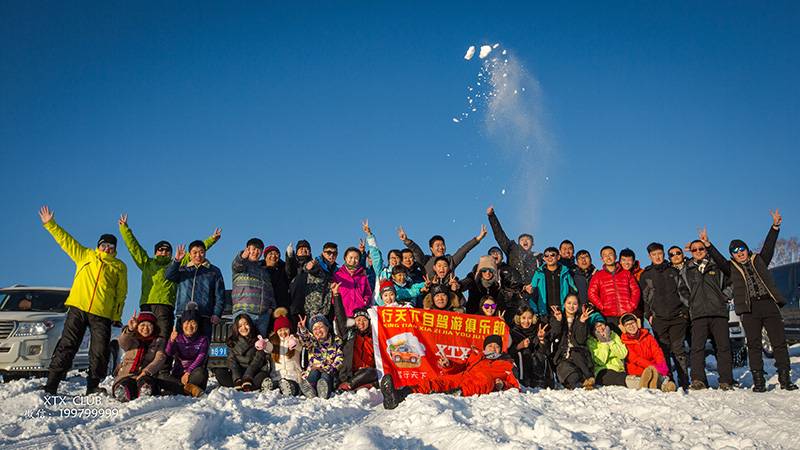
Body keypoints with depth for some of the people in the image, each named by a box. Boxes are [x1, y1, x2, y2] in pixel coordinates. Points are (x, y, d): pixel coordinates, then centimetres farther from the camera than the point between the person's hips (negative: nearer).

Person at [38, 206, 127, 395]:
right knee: (66, 346, -2)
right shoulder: (85, 256, 15)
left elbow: (121, 293, 13)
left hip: (102, 315, 0)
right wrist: (50, 224, 7)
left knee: (100, 352, -4)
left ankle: (93, 386, 8)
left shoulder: (119, 267, 12)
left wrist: (117, 316, 6)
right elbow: (65, 240, 13)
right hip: (78, 309, 0)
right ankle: (51, 384, 1)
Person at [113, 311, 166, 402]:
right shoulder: (132, 339, 22)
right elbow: (123, 343, -5)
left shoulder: (159, 341, 20)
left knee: (146, 385, -42)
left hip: (147, 375, -2)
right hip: (127, 373, 2)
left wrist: (146, 372, -17)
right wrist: (130, 329, -28)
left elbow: (160, 359, 2)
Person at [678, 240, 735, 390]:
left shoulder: (717, 266, 15)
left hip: (719, 311, 0)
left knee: (724, 346, -3)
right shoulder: (686, 270, 16)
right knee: (697, 347, -9)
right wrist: (692, 300, 8)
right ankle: (698, 380, -7)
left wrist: (725, 295, 6)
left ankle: (726, 381, 2)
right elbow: (682, 289, 21)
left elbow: (730, 283, 20)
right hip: (698, 313, 0)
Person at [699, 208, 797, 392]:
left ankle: (785, 378, 5)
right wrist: (707, 244, -11)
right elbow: (717, 258, 3)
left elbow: (769, 245, 11)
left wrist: (775, 226, 1)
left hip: (769, 304, 1)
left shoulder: (759, 261, 18)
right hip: (749, 309, -1)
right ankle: (758, 380, 0)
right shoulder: (731, 267, 14)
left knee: (779, 342, -2)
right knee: (753, 344, -4)